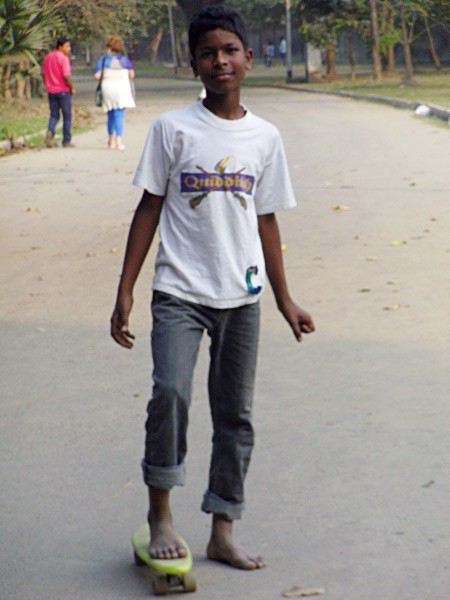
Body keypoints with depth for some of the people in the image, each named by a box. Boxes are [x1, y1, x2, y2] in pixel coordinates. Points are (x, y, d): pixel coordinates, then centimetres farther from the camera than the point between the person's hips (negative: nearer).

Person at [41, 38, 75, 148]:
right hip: (63, 91, -6)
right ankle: (66, 141, 7)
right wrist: (72, 88, -7)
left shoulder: (48, 57, 8)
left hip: (51, 91, 6)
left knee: (54, 115, 12)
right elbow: (66, 76, -21)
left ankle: (50, 131, -16)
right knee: (67, 116, 5)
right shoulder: (63, 58, -14)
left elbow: (43, 74, 12)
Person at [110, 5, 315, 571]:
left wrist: (284, 299, 17)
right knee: (170, 390, -21)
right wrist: (125, 290, -1)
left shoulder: (264, 137, 7)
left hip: (242, 295, 3)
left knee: (235, 415, 6)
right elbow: (149, 209, 2)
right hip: (179, 291, -3)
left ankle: (222, 533, 17)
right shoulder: (172, 128, -1)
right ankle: (160, 510, -2)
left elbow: (265, 221, 14)